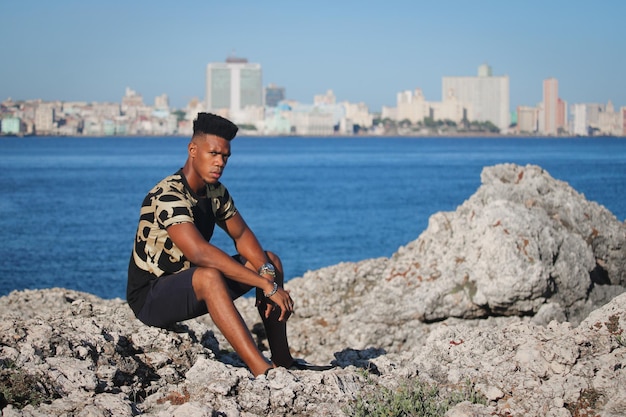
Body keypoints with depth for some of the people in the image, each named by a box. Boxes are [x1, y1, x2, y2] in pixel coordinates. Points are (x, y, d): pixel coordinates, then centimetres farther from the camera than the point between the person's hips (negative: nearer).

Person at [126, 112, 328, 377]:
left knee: (269, 260, 4)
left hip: (192, 288, 9)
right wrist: (266, 284, -38)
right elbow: (200, 252, -37)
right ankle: (262, 371, -45)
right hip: (150, 296, -9)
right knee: (208, 276, -39)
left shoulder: (215, 192, 2)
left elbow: (242, 236, 8)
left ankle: (282, 360, 2)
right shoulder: (168, 196, -26)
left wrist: (267, 272, -14)